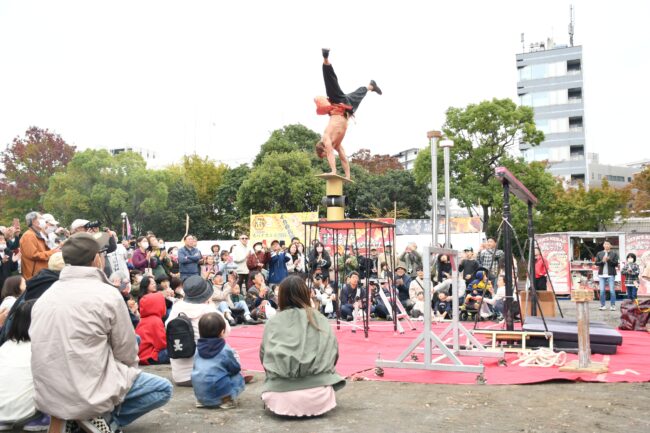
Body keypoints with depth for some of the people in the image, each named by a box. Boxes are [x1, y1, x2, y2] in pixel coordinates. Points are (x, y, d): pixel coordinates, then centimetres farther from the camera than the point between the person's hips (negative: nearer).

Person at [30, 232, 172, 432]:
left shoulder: (44, 297, 7)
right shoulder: (107, 294, -11)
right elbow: (126, 352, -3)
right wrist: (127, 375, 18)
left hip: (47, 397, 7)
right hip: (88, 395, -7)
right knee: (163, 388, 11)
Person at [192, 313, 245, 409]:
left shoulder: (198, 348, 7)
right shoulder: (225, 350, -9)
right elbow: (236, 369, 0)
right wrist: (234, 356, 20)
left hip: (199, 393, 5)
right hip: (218, 392, -5)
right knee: (239, 377, 12)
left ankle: (201, 400, 13)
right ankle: (226, 399, -7)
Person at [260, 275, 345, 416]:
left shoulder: (273, 323, 2)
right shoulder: (321, 321, 4)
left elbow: (264, 357, 6)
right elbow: (333, 354, 7)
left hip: (282, 399, 0)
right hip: (318, 398, 0)